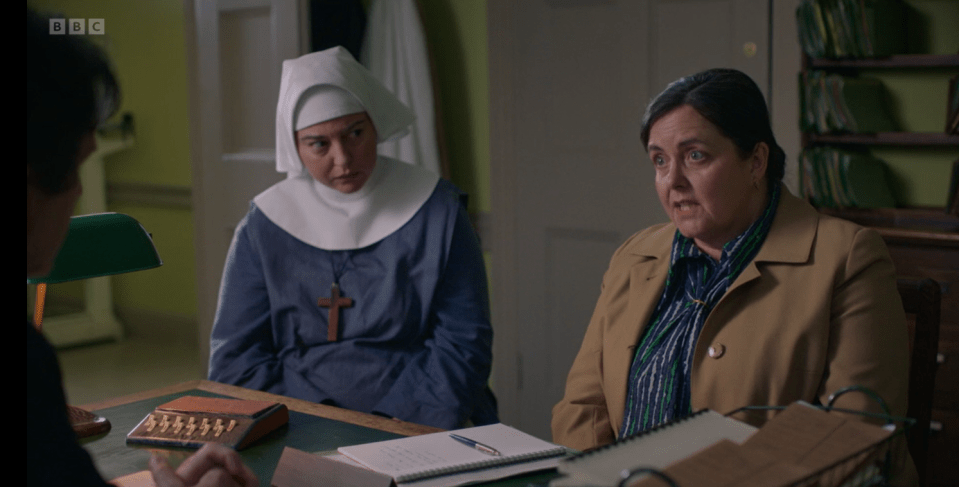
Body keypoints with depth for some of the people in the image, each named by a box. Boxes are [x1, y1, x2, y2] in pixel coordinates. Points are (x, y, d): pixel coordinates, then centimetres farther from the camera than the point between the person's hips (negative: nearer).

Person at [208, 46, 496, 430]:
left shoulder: (437, 211, 1)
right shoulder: (264, 225, 4)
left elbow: (462, 344, -1)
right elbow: (234, 358, 6)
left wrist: (400, 427, -15)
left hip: (412, 425, -2)